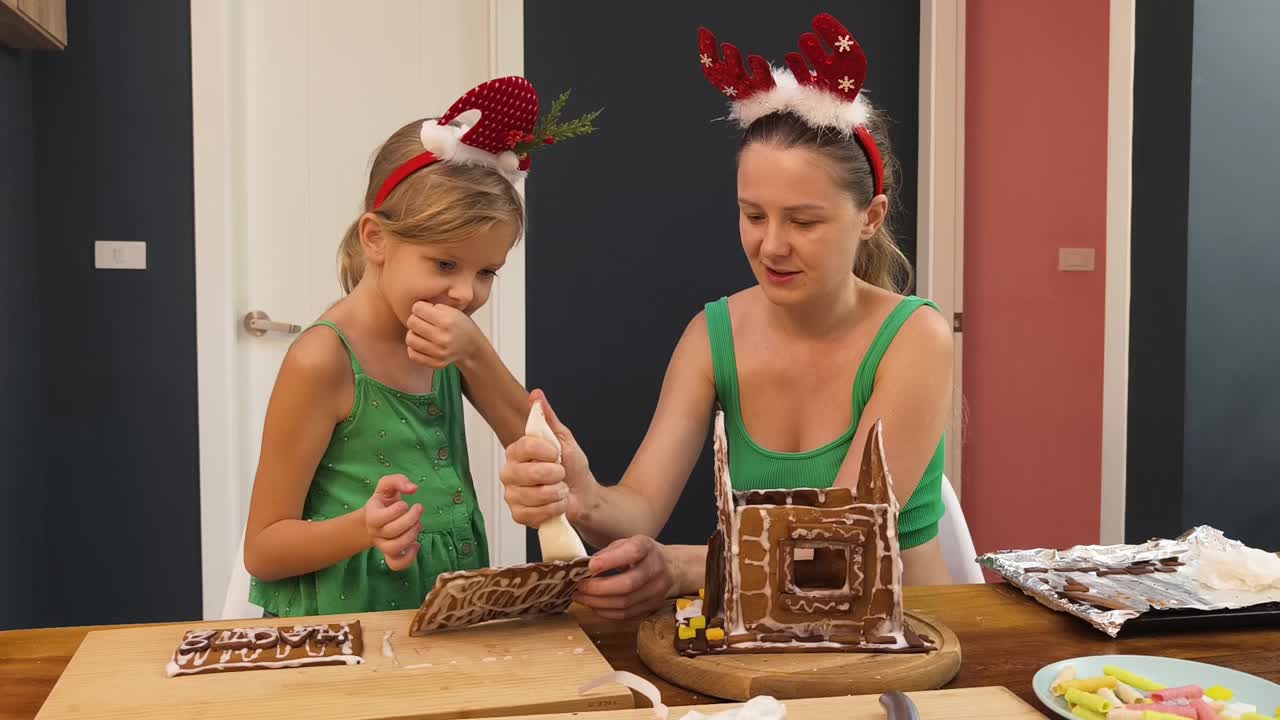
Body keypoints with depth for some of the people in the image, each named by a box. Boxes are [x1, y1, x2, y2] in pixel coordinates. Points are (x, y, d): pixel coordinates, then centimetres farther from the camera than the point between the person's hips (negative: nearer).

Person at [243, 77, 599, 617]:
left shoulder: (444, 343, 5)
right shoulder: (325, 359, -12)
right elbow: (262, 550, -7)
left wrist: (474, 353, -10)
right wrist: (365, 528, -25)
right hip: (348, 627, -4)